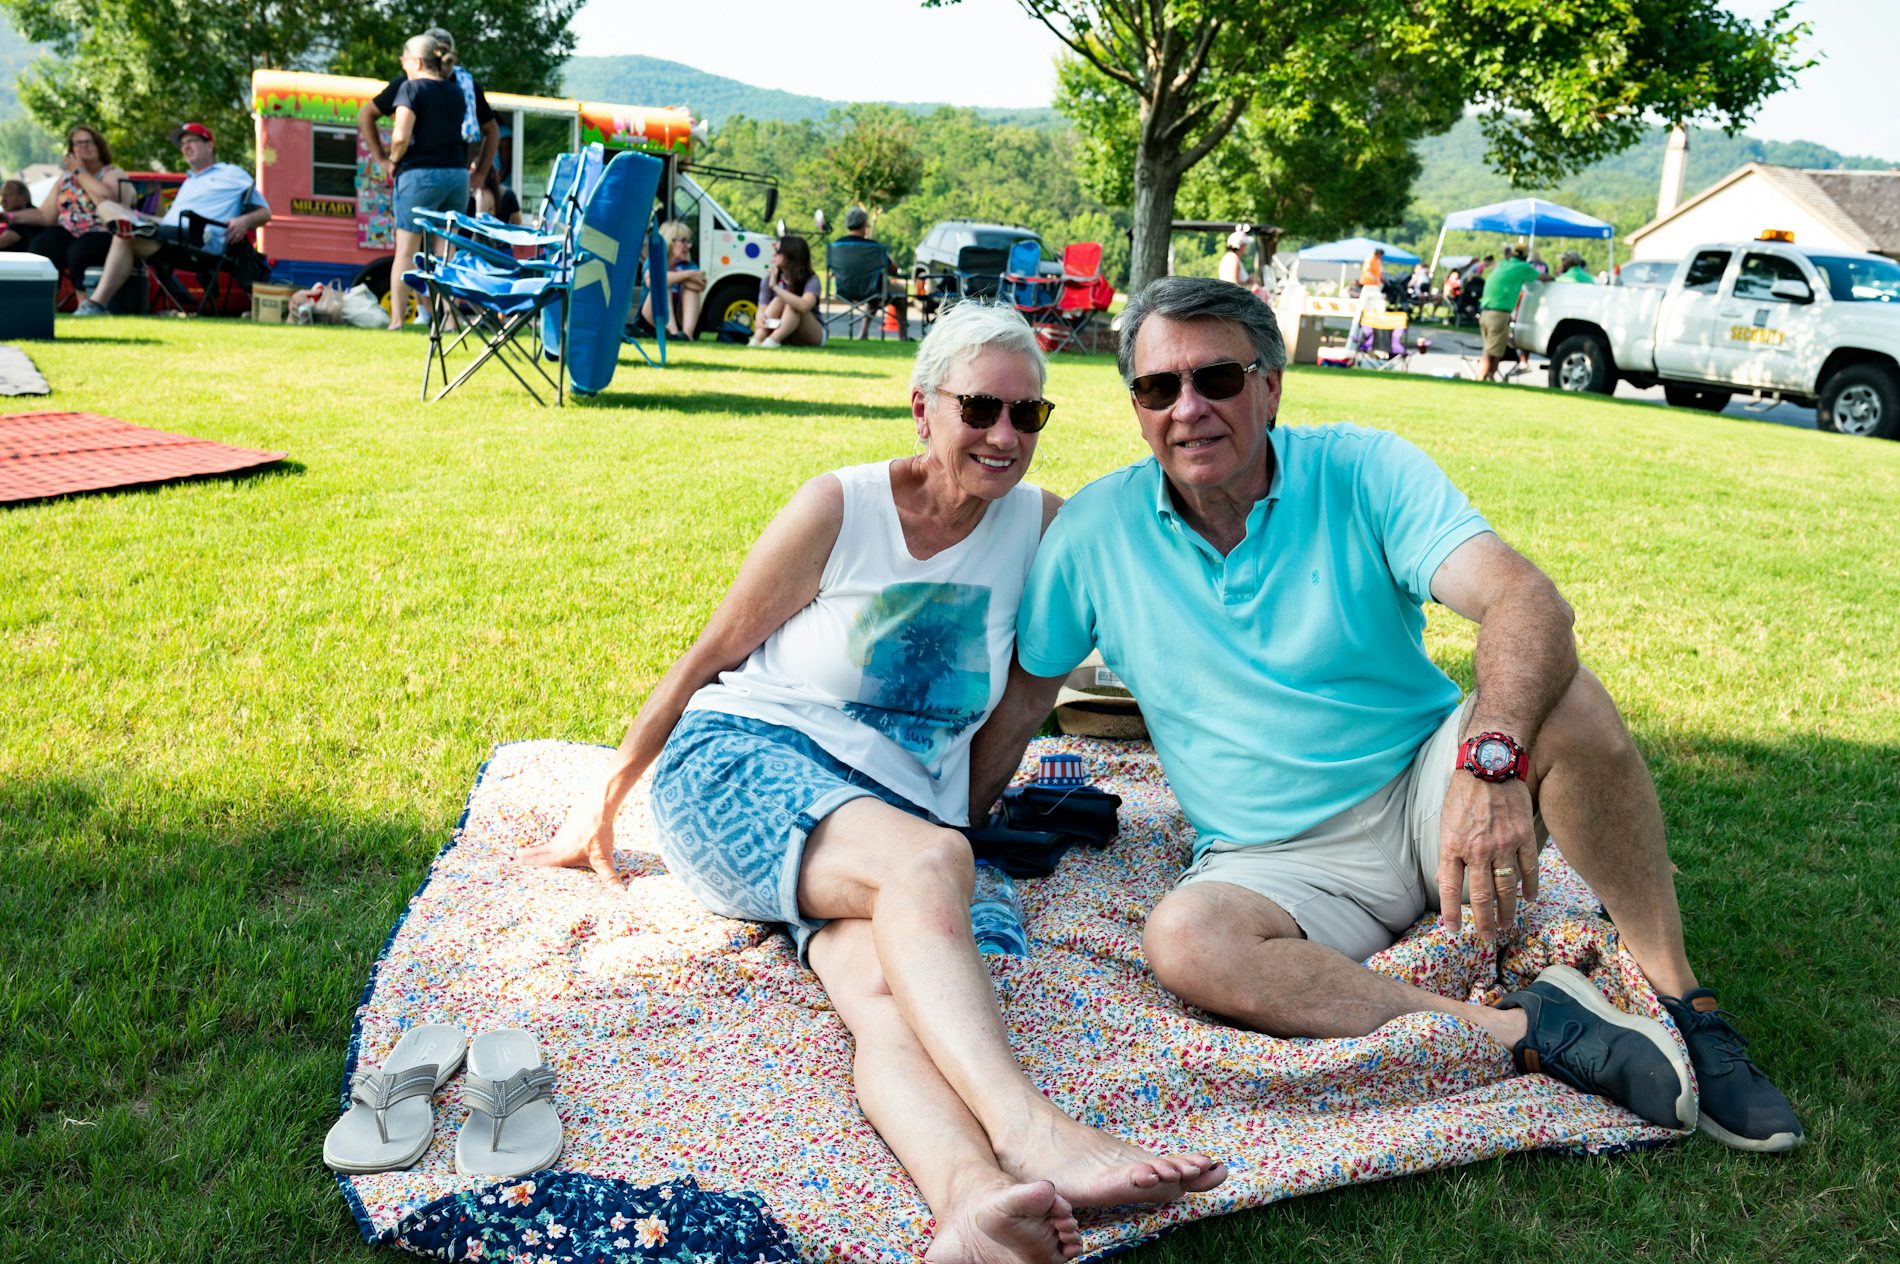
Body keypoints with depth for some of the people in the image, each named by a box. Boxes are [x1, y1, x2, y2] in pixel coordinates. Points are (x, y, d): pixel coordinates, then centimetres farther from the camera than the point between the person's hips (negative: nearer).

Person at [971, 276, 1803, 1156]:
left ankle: (1680, 1004, -15)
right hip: (1279, 863, 1)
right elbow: (1022, 692, 8)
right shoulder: (1096, 530, -3)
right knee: (1184, 940, -33)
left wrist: (1491, 761, -42)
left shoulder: (1364, 471, -9)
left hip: (1428, 793, 0)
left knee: (1560, 696, -29)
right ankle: (1521, 1032, -26)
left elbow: (1527, 602, -23)